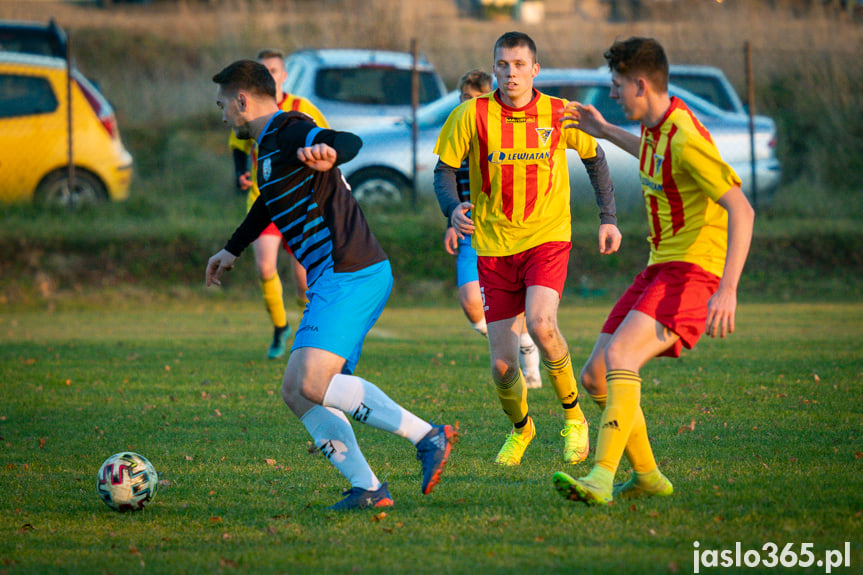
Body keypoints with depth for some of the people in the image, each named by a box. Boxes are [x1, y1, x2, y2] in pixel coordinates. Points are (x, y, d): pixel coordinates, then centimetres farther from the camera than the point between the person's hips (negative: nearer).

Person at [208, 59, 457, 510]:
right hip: (341, 277, 10)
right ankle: (366, 487, -2)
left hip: (349, 273, -10)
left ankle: (427, 437, -17)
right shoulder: (269, 145, 22)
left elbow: (350, 142, -29)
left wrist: (327, 153, -52)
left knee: (313, 384, -21)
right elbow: (269, 203, 42)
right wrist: (232, 250, 55)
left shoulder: (289, 133, -10)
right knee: (296, 392, 4)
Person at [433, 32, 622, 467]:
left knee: (540, 323, -29)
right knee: (502, 366, -3)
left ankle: (573, 415, -5)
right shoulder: (472, 115, -4)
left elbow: (594, 157, 15)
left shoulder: (560, 115, -1)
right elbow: (444, 170, 3)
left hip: (547, 239, -1)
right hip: (493, 247, 1)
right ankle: (520, 428, 31)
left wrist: (608, 218, 8)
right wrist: (453, 209, -17)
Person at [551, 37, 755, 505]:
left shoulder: (686, 140, -20)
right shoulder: (655, 126, 10)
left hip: (692, 271, -10)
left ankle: (602, 478, -37)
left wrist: (727, 290, -33)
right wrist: (604, 132, 40)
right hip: (659, 268, 10)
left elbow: (741, 210, -25)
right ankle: (647, 476, 21)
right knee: (595, 377, 7)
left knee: (619, 356, -30)